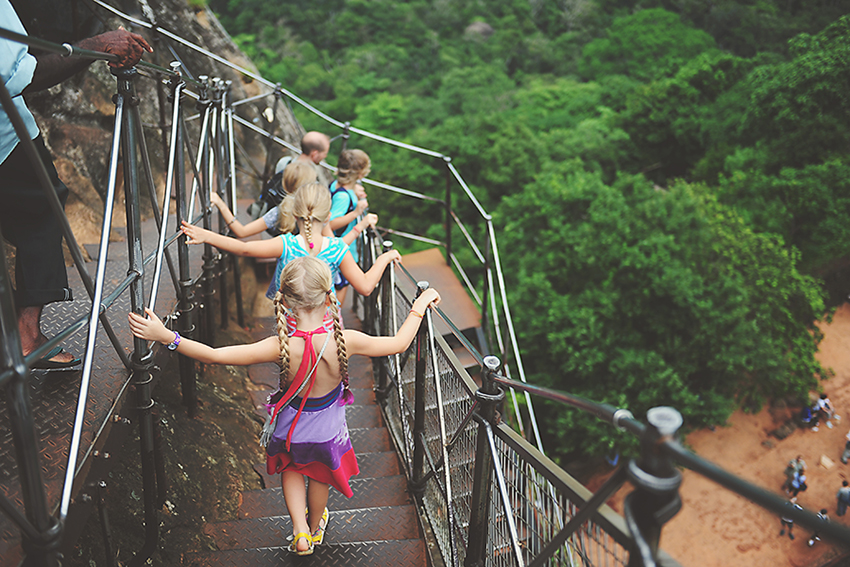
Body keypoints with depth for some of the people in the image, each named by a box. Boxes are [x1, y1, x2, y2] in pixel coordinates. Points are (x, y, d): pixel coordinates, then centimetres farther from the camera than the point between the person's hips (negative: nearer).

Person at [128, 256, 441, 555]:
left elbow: (214, 355, -32)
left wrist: (166, 336, -26)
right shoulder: (344, 341, -33)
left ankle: (299, 531, 27)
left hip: (290, 430, -1)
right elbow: (399, 343, -19)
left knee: (291, 470, 34)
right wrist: (421, 304, -7)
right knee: (319, 477, 32)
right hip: (328, 431, 1)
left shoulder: (282, 347, -34)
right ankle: (315, 529, 57)